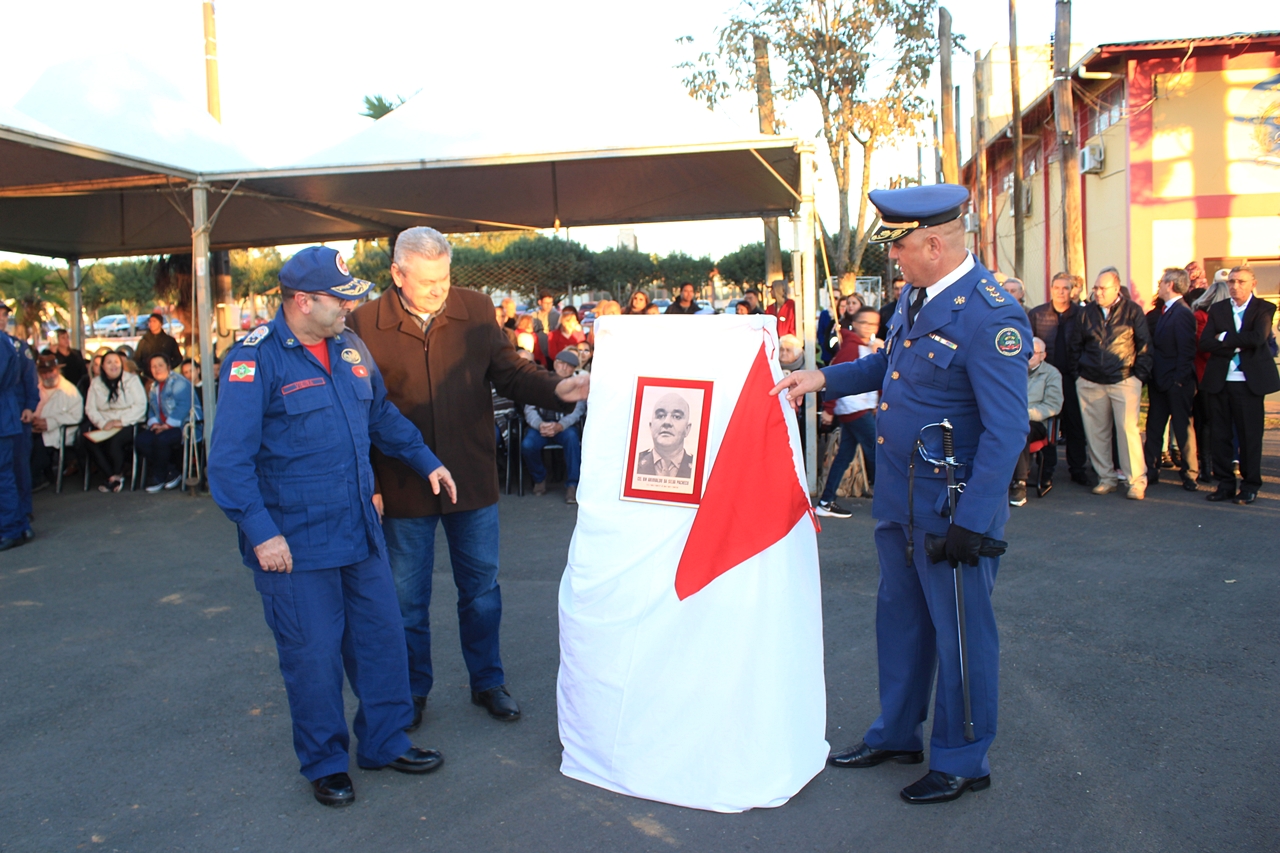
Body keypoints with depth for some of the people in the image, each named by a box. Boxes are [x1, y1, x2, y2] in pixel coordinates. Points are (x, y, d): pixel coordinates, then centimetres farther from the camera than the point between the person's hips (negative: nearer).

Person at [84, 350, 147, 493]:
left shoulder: (132, 380, 4)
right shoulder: (96, 383, 13)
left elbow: (140, 405, -6)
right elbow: (90, 409, 5)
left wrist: (121, 421, -15)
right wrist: (103, 423, -13)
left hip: (129, 424, -3)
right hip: (105, 426, 3)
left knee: (115, 441, -34)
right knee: (90, 442, -27)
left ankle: (117, 476, -12)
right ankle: (112, 476, -17)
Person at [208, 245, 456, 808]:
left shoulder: (350, 348, 7)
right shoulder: (254, 361, -14)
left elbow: (383, 416, 23)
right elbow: (230, 459, -17)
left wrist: (426, 461, 20)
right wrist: (260, 531, -21)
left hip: (360, 531, 7)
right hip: (294, 544, -7)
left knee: (381, 636, 14)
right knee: (313, 655, 5)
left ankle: (384, 743, 32)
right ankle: (324, 763, 25)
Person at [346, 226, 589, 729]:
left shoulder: (475, 311, -2)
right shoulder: (366, 325, -9)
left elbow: (511, 374, 3)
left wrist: (557, 389, -16)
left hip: (473, 480, 2)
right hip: (404, 486, -2)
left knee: (481, 588, 14)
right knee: (408, 598, 13)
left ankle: (488, 682, 33)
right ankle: (413, 689, 32)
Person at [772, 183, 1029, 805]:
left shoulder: (990, 316, -22)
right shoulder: (915, 295, 6)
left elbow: (1006, 432, -22)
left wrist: (971, 522, -23)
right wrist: (823, 377, 13)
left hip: (952, 505, -8)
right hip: (899, 497, 9)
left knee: (960, 632, 8)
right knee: (899, 616, 20)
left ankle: (963, 761, 27)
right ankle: (897, 734, 39)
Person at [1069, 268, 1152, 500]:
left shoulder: (1132, 310, 1)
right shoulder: (1087, 312, 9)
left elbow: (1144, 344, 2)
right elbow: (1075, 345, 13)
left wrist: (1140, 374, -4)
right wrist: (1076, 372, 6)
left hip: (1124, 381, -3)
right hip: (1090, 383, 3)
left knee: (1128, 429, -7)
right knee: (1096, 432, 5)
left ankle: (1137, 481, -1)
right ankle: (1105, 478, 15)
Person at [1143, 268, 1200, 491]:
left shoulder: (1183, 313, -16)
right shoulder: (1164, 312, 12)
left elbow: (1186, 351, -19)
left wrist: (1178, 379, -20)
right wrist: (1151, 376, 10)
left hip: (1176, 383, -9)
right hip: (1160, 382, 9)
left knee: (1182, 427, 2)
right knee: (1154, 426, 12)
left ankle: (1189, 473, 13)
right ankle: (1150, 470, 19)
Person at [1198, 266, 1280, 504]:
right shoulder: (1217, 309, 10)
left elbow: (1258, 338, -18)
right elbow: (1205, 342, -3)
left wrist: (1224, 338, -10)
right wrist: (1237, 346, -13)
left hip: (1249, 381, -3)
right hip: (1220, 381, 3)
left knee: (1250, 435, 2)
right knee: (1219, 435, 6)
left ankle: (1250, 486, 12)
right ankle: (1225, 484, 15)